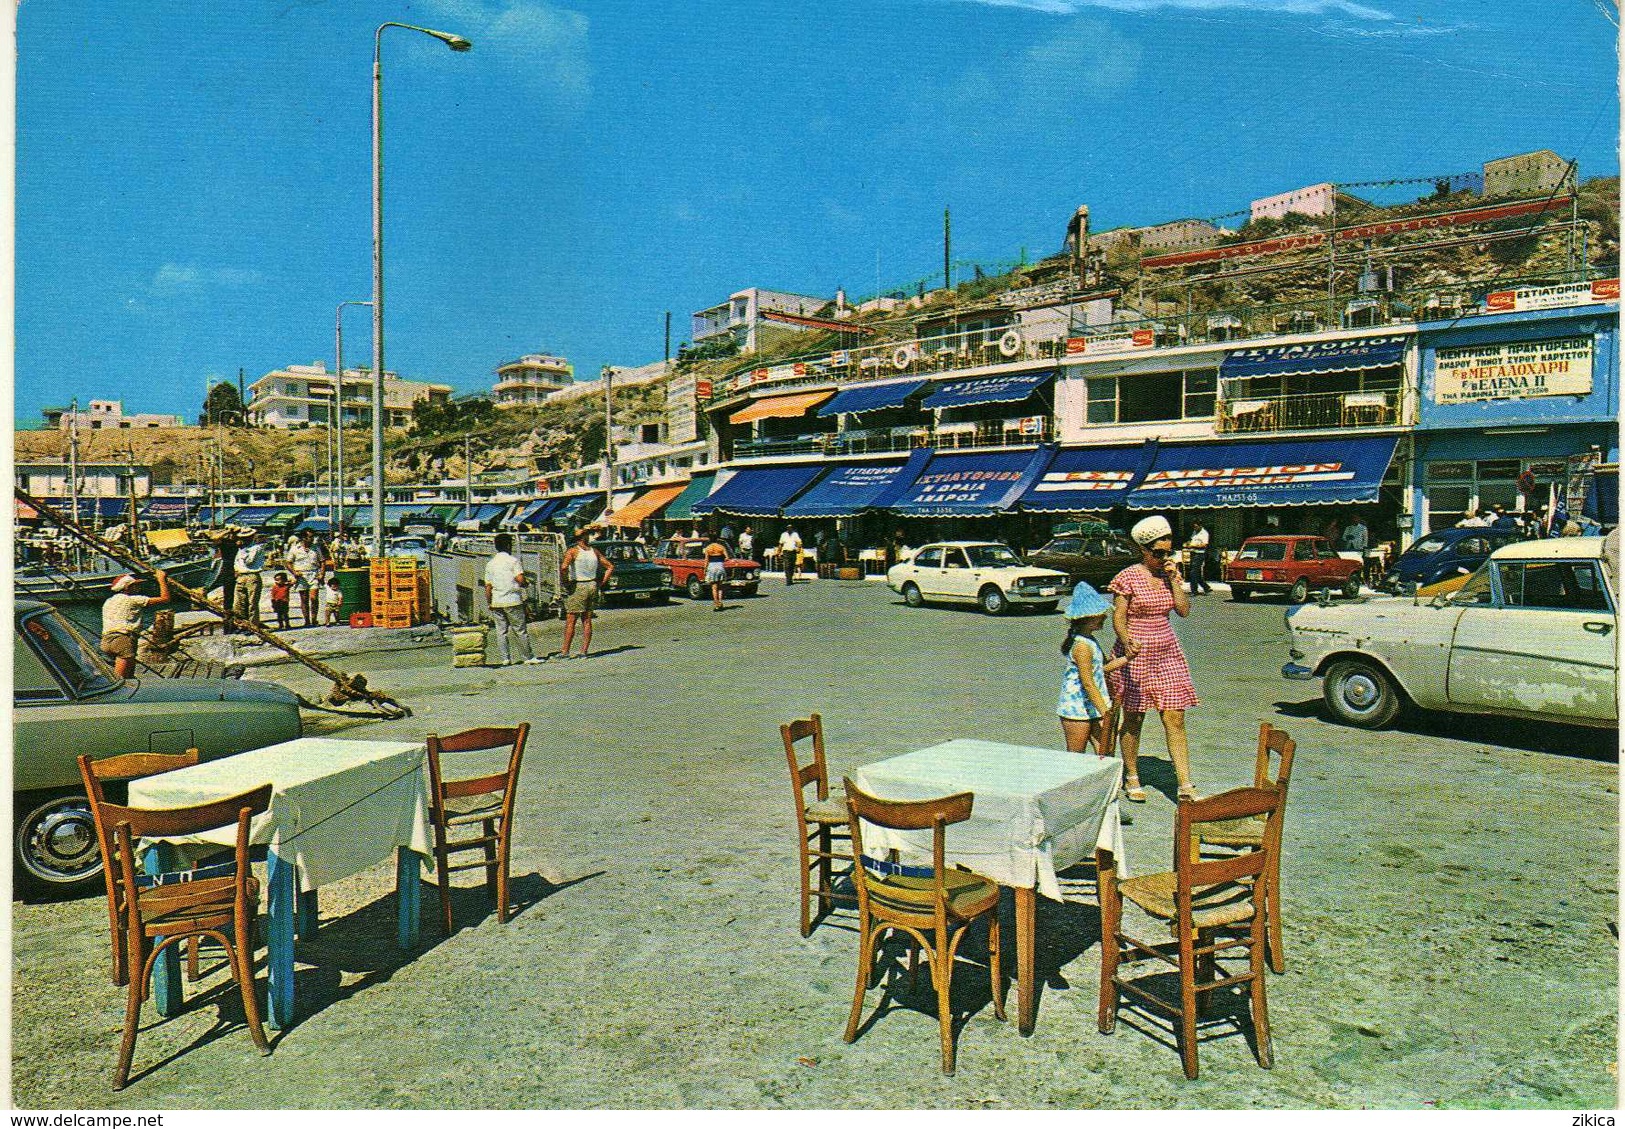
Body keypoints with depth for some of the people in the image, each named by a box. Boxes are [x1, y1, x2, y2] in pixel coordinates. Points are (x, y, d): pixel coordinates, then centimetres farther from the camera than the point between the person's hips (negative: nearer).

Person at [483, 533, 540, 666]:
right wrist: (527, 582, 5)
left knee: (501, 631, 8)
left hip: (496, 602, 4)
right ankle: (529, 657, 5)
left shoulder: (490, 564, 10)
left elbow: (488, 586, 8)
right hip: (512, 600, -4)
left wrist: (488, 603, 13)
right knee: (520, 630, 1)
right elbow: (520, 579, -16)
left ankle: (505, 658, 5)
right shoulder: (513, 560, -5)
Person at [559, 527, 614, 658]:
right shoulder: (594, 551, 6)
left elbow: (563, 568, -26)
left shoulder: (573, 551, -10)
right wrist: (601, 583, 10)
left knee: (570, 621, 0)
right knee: (587, 621, 9)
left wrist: (565, 583, -12)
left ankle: (565, 652, 0)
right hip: (592, 586, 5)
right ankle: (584, 651, 9)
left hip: (578, 587, -5)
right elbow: (611, 566, 11)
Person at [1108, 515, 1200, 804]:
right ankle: (1131, 778, 21)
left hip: (1167, 653, 4)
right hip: (1136, 655, -4)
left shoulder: (1170, 574, 9)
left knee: (1175, 720, 0)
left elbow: (1184, 610, 2)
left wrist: (1174, 578, -6)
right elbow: (1118, 617, -10)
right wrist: (1126, 642, -27)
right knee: (1133, 720, 5)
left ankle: (1185, 785, 2)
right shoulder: (1129, 577, -7)